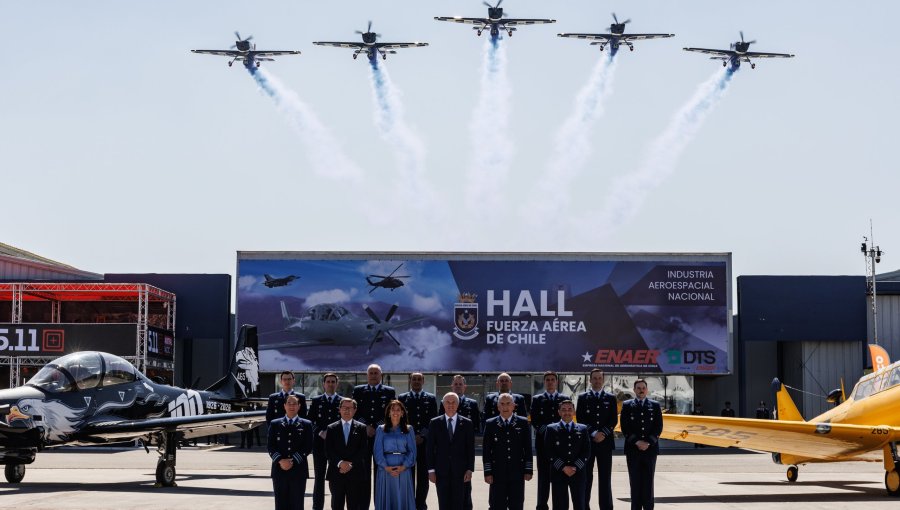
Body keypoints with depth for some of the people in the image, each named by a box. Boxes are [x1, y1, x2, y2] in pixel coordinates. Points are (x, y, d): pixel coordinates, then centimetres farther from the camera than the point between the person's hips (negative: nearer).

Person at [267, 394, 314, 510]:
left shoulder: (306, 425, 7)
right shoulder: (275, 424, 10)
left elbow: (308, 447, -1)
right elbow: (270, 446, 3)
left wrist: (293, 461, -11)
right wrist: (280, 460, -12)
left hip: (298, 470, -1)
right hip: (279, 469, 1)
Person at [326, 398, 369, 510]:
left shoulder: (362, 428, 7)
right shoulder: (331, 428, 9)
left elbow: (363, 450, -1)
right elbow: (328, 450, 0)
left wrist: (351, 464, -11)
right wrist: (340, 463, -14)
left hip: (355, 473, -1)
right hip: (336, 473, 1)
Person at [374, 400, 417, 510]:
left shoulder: (409, 430, 10)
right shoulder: (381, 430, 8)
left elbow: (412, 451, 3)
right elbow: (378, 451, 0)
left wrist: (403, 466, -12)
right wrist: (386, 467, -13)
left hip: (403, 470, 0)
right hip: (385, 470, 0)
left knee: (403, 499, 0)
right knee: (386, 499, 0)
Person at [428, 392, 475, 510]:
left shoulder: (467, 423, 4)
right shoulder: (434, 423, 4)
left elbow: (470, 448, 4)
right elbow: (430, 448, 4)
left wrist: (469, 469, -3)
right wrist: (431, 470, -1)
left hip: (460, 470, 0)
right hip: (441, 471, 0)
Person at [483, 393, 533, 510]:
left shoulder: (523, 423, 5)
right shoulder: (490, 424, 3)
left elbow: (528, 449, 5)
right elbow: (486, 451, 2)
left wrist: (528, 470, 0)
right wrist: (487, 472, -4)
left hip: (517, 473, 1)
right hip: (497, 473, -1)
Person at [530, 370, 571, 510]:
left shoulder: (565, 399, 11)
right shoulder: (537, 399, 9)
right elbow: (534, 420, 1)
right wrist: (545, 431, -11)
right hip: (543, 440, -1)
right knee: (543, 475, -1)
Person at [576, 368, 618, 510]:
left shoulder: (611, 398, 10)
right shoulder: (583, 397, 6)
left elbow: (614, 420, 4)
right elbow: (580, 419, -2)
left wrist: (603, 433, -11)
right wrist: (593, 434, -13)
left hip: (605, 442, 1)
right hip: (587, 442, -1)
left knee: (605, 477, 2)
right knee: (586, 477, 0)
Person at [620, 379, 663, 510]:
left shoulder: (655, 406, 8)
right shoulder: (627, 405, 6)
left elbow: (658, 428, 3)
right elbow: (625, 428, -1)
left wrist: (648, 442, -10)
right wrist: (636, 442, -12)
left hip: (650, 449, 1)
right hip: (632, 449, -1)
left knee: (648, 481, 2)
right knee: (635, 481, 0)